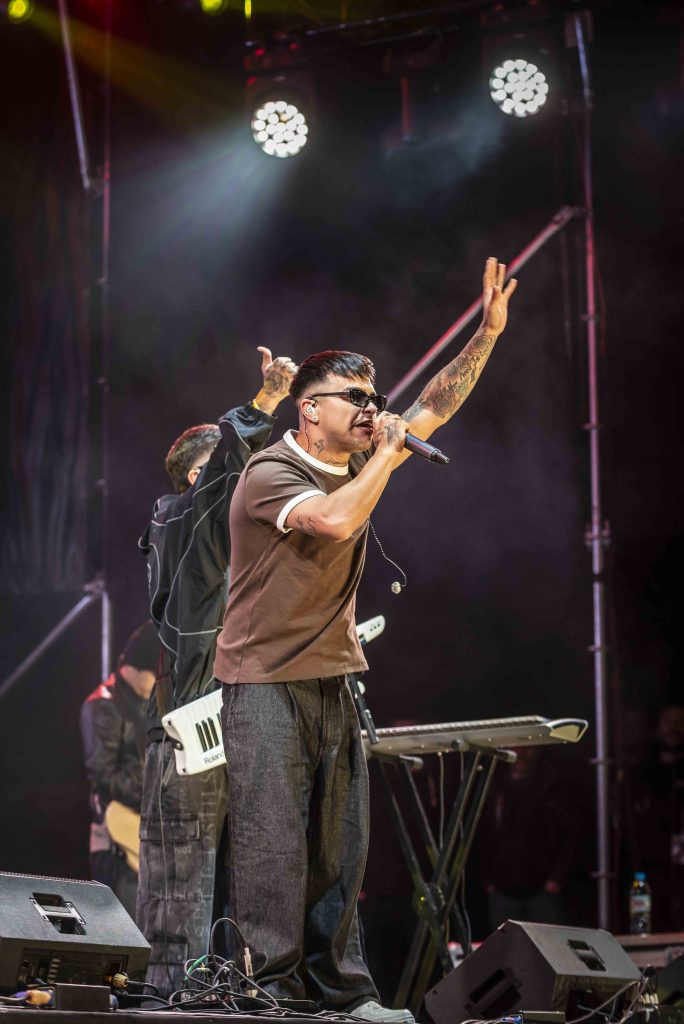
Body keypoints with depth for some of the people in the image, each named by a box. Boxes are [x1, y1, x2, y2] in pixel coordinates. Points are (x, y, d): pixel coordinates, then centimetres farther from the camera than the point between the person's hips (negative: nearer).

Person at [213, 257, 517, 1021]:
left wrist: (488, 334, 2)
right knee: (273, 839, -9)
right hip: (266, 680, -8)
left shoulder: (358, 463, 9)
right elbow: (336, 520, -31)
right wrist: (388, 451, -18)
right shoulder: (269, 473, -14)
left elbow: (434, 409, 11)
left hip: (333, 677, 8)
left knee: (339, 845, 8)